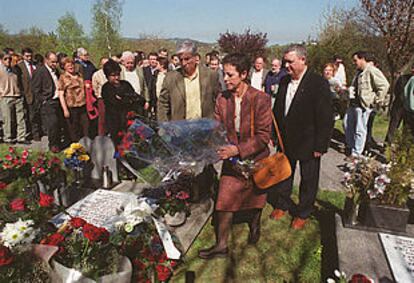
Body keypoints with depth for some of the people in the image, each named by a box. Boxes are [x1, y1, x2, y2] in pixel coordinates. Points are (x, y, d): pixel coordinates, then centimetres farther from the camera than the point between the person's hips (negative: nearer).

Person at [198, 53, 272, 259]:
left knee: (255, 199, 20)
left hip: (255, 159, -2)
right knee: (224, 202, 2)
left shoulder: (261, 99, -18)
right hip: (231, 160, 3)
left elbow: (263, 136, -20)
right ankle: (221, 246, 17)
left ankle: (255, 225, 51)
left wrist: (238, 149, -30)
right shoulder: (222, 99, -6)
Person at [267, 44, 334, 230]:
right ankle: (282, 205, 40)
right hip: (286, 141, 5)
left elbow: (326, 118, -16)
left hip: (308, 143, -5)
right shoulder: (284, 81, 3)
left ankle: (303, 213, 30)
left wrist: (320, 146, -17)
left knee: (308, 180, 11)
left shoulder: (319, 84, -15)